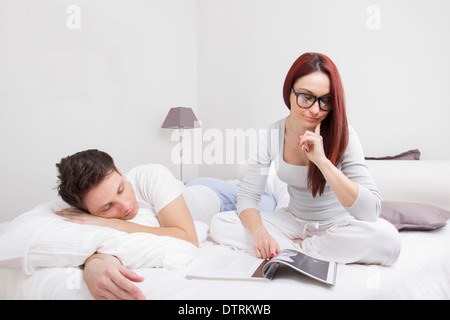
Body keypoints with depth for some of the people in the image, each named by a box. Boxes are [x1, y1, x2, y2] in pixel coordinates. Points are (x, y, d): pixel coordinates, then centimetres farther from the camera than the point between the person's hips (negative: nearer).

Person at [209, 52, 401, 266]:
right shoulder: (272, 135, -11)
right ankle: (304, 248, -15)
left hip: (337, 225, -2)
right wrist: (259, 232, -31)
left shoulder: (343, 136, -20)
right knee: (218, 224, -15)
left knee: (388, 238, -35)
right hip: (294, 222, 2)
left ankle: (296, 246, -17)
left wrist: (322, 161, -36)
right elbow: (247, 196, -9)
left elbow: (371, 212, -29)